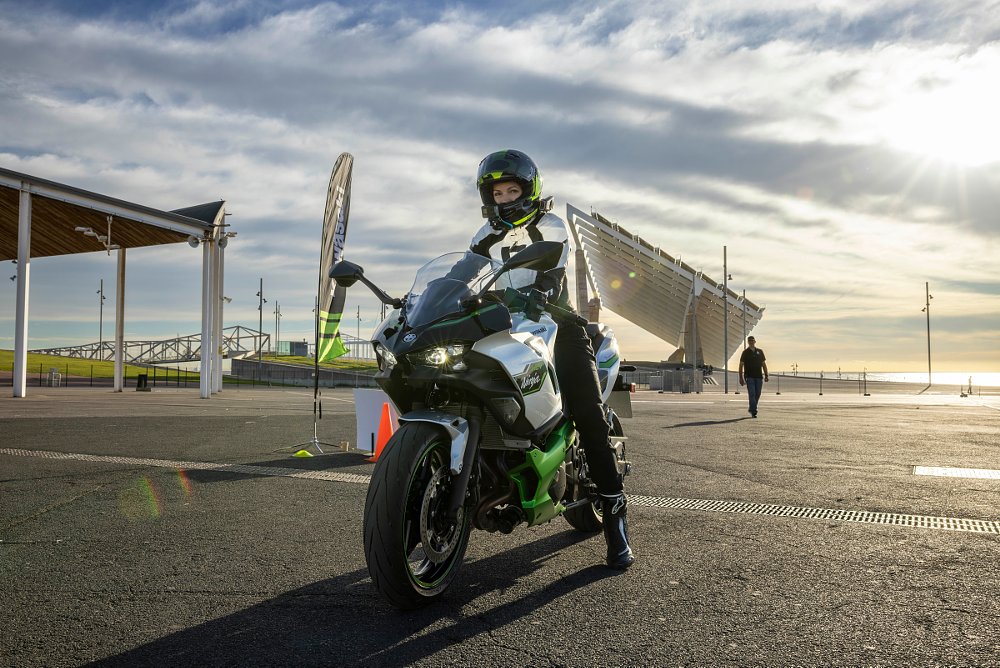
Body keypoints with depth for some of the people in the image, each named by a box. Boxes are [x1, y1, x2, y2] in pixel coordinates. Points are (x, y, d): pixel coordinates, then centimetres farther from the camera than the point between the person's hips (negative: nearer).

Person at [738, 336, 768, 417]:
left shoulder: (760, 352, 11)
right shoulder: (745, 352, 2)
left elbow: (764, 364, 14)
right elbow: (741, 365, 1)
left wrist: (766, 375, 6)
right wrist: (741, 378, -6)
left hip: (759, 377, 4)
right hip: (749, 377, -3)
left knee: (757, 394, 8)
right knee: (752, 394, -11)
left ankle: (751, 409, 25)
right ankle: (754, 411, -11)